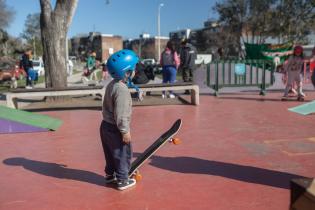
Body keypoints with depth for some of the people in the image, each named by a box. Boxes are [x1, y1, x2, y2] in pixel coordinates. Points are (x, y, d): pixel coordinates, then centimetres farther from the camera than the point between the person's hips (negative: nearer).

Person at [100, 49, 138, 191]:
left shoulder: (111, 84, 5)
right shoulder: (122, 90, -25)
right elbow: (120, 115, -26)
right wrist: (125, 131, -18)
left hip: (106, 125, 9)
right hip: (116, 129, -9)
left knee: (111, 153, 24)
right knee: (123, 155, 7)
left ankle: (110, 174, 40)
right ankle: (122, 180, 19)